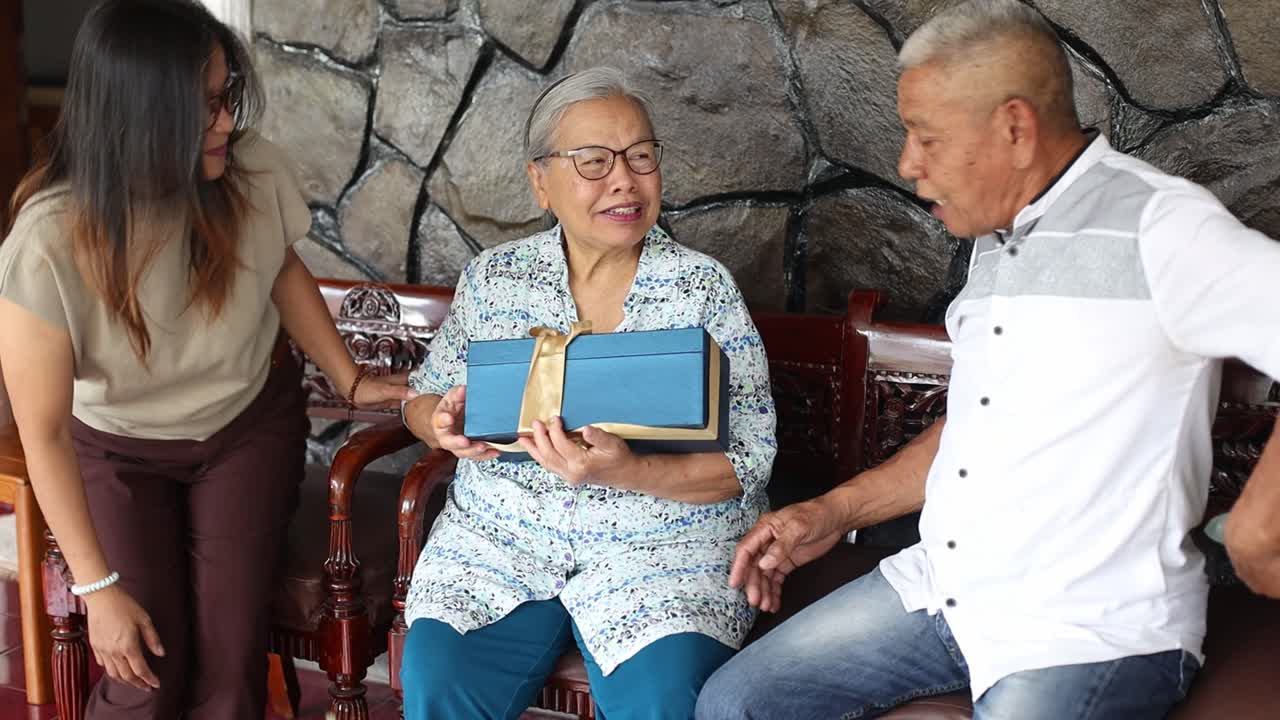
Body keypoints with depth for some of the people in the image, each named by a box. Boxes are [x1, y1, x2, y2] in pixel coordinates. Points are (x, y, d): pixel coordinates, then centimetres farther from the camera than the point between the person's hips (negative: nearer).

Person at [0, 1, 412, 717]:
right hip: (118, 448, -2)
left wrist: (351, 379, 1)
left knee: (230, 659, -11)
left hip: (250, 424, 2)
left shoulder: (255, 174, -22)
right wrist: (98, 587, -18)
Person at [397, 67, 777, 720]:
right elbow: (425, 400, 15)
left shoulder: (704, 287, -2)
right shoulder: (493, 278, 5)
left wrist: (624, 472, -24)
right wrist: (446, 423, -10)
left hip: (664, 541, -2)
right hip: (499, 534, 2)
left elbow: (747, 464, -7)